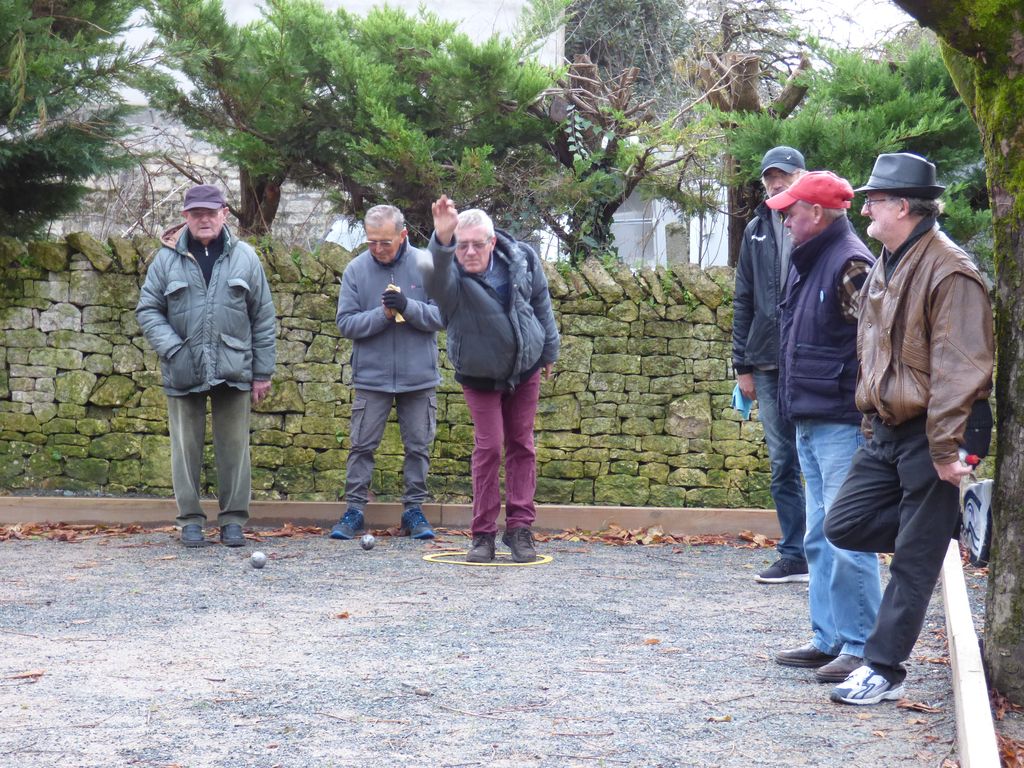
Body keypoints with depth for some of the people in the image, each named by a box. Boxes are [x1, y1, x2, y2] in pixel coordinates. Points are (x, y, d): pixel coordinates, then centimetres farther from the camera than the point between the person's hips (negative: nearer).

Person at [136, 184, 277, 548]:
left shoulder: (244, 258, 4)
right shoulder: (168, 259, 2)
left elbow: (264, 318, 6)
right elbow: (147, 310, 5)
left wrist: (262, 372, 4)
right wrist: (171, 349, -10)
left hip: (233, 370, 0)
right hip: (183, 373, 0)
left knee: (234, 447, 3)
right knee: (186, 447, 4)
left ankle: (233, 519, 12)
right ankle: (191, 520, 13)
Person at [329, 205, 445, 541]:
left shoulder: (426, 265, -3)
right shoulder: (356, 269, -2)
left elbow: (443, 315, -6)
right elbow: (345, 323, -4)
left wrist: (408, 307, -22)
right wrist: (382, 314, -19)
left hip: (419, 377, 0)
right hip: (371, 377, 0)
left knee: (418, 446, 7)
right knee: (362, 445, 2)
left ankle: (414, 508, 18)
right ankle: (354, 509, 11)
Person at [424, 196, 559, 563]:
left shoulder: (521, 258, -15)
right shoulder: (451, 275, -27)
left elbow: (541, 302, 3)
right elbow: (436, 281, -54)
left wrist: (549, 351, 11)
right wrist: (441, 241, -74)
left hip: (525, 368, 3)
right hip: (480, 375, -3)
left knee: (521, 446, 5)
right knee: (488, 447, -7)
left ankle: (520, 528, 11)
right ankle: (484, 534, 1)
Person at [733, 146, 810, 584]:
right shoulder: (757, 231, 12)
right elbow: (743, 301, 14)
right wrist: (743, 365, 10)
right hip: (769, 366, 4)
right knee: (783, 464, 7)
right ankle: (794, 557, 13)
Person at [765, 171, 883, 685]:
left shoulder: (851, 264, -14)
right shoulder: (807, 262, 16)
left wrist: (865, 419, -21)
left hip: (841, 425, -10)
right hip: (809, 423, 10)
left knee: (846, 538, -7)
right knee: (820, 539, 15)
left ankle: (860, 646, -1)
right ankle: (829, 639, 22)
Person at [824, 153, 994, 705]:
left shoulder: (948, 272, -16)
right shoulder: (884, 268, 14)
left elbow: (958, 368, -20)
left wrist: (944, 448, -22)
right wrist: (871, 421, 19)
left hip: (929, 433, -9)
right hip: (886, 431, 9)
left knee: (914, 560, -1)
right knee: (844, 526, 4)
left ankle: (884, 670, 5)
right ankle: (942, 524, 20)